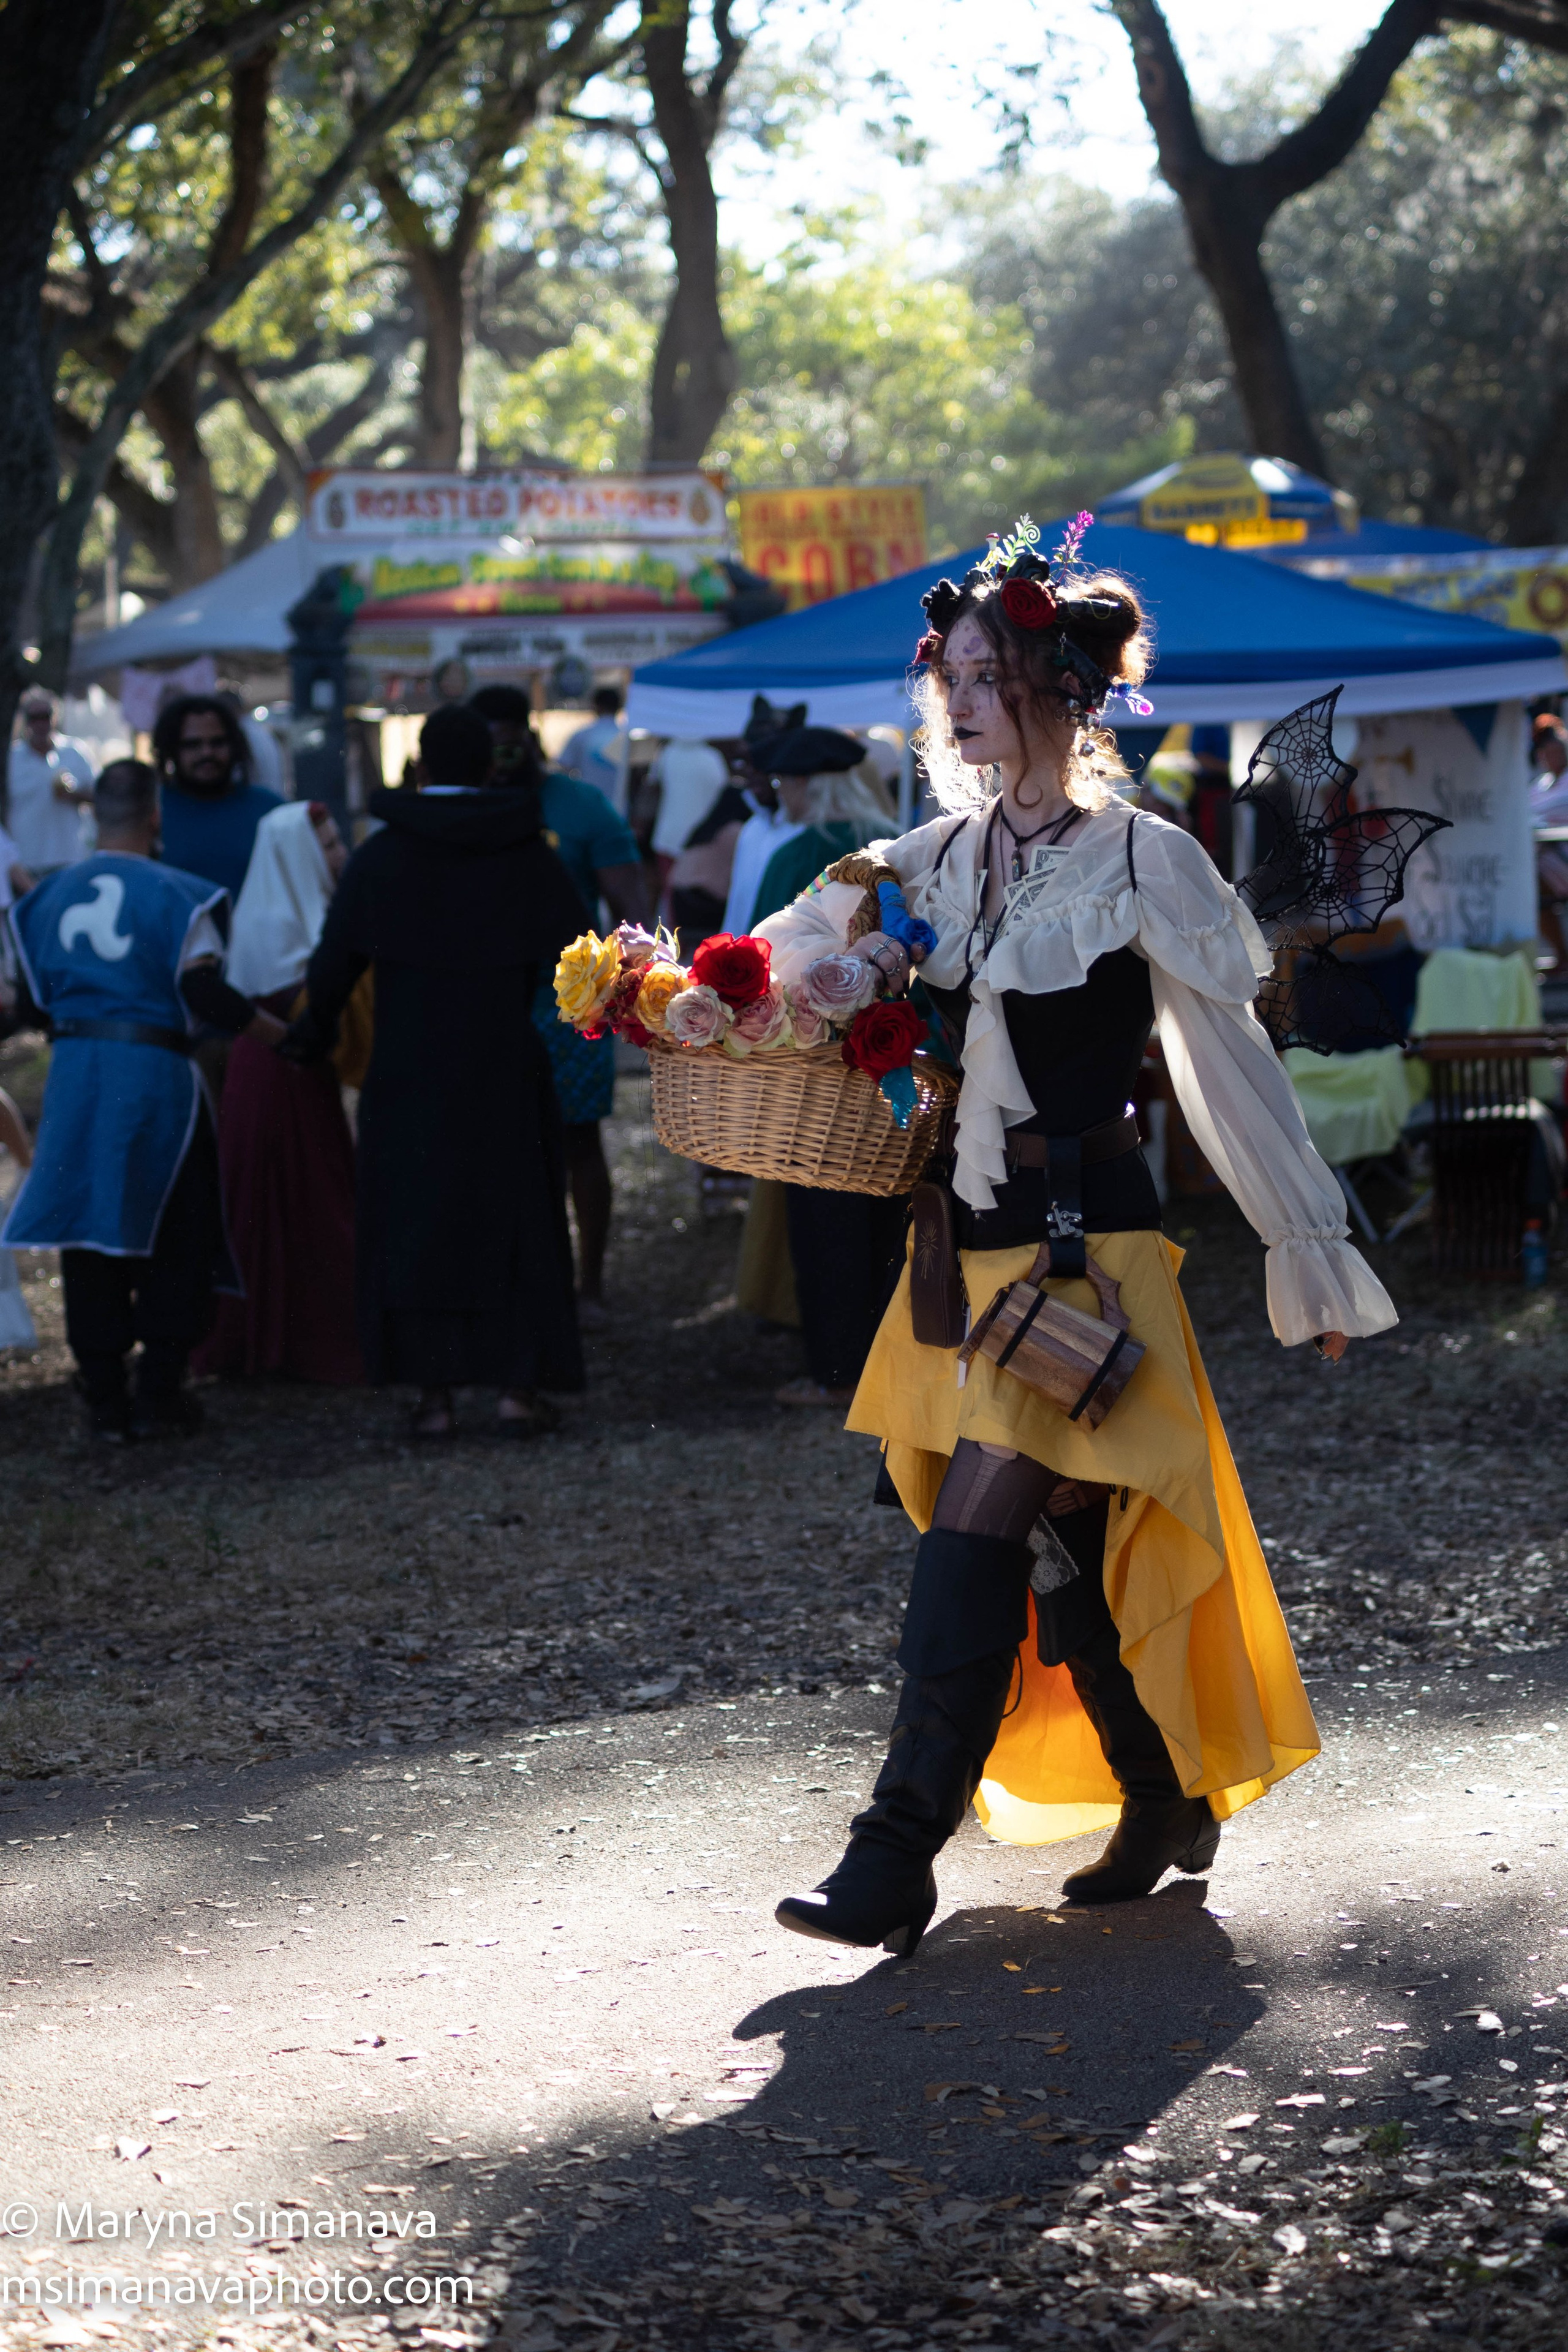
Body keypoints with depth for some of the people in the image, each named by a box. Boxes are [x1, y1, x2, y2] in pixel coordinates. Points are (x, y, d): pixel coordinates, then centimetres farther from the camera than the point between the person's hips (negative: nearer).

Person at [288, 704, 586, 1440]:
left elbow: (334, 963, -2)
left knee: (414, 1220, 6)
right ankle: (519, 1388, 7)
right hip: (504, 1070, 1)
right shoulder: (528, 853, -2)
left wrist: (312, 1034, 14)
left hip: (409, 1072, -1)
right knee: (513, 1219, 10)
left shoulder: (380, 856, -4)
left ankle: (434, 1394, 3)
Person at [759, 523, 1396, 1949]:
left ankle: (899, 1857, -12)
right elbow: (788, 951, 18)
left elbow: (1233, 1071, -2)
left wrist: (1310, 1247, 1)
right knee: (1058, 1559, 11)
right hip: (967, 1245, 6)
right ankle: (1167, 1803, 27)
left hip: (1082, 1245, -6)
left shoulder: (1141, 863, -6)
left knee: (980, 1545, -12)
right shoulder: (938, 859, 10)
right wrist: (849, 957, -6)